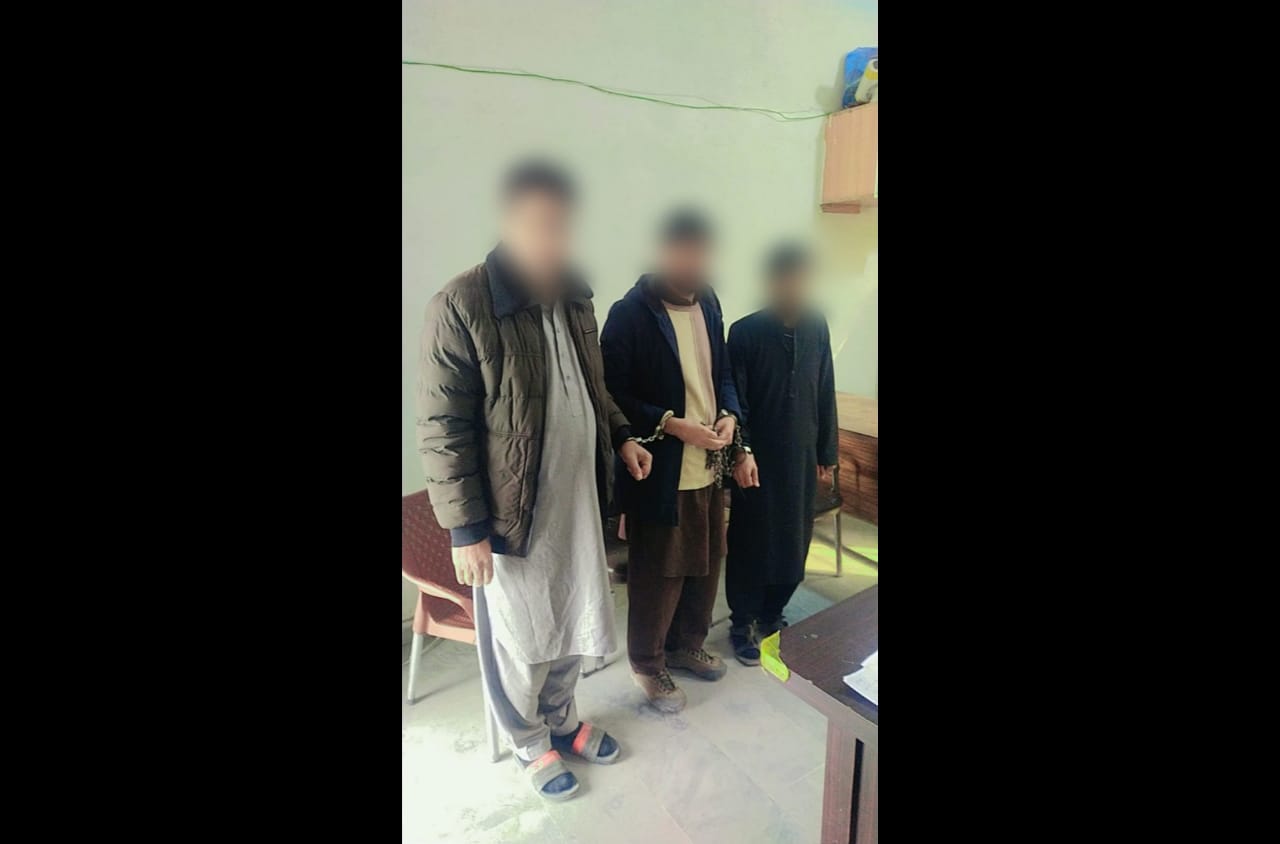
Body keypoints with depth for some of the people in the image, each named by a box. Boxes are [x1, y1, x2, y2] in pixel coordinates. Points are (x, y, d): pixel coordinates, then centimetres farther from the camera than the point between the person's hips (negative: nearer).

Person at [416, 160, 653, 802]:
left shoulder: (573, 297, 3)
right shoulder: (460, 306, -18)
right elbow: (442, 431, -17)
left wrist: (621, 437, 6)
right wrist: (466, 530, -16)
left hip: (579, 496, 6)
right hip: (512, 509, -6)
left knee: (573, 621, 22)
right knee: (519, 639, 15)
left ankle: (560, 720, 48)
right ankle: (530, 744, 42)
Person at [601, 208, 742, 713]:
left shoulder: (708, 301, 5)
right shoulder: (630, 313, -15)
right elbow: (612, 394, -15)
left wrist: (728, 415, -5)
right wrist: (674, 425, -22)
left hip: (708, 467, 7)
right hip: (659, 473, -7)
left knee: (705, 565, 20)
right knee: (657, 576, 9)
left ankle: (686, 647, 43)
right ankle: (648, 664, 33)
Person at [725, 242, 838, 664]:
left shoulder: (817, 328, 5)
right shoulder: (745, 331, -8)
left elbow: (826, 395, 8)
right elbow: (734, 399, -10)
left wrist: (827, 453, 9)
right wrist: (740, 451, -18)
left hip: (801, 456, 4)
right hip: (757, 456, -4)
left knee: (794, 540, 11)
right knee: (750, 542, 5)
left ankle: (772, 615, 32)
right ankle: (743, 624, 23)